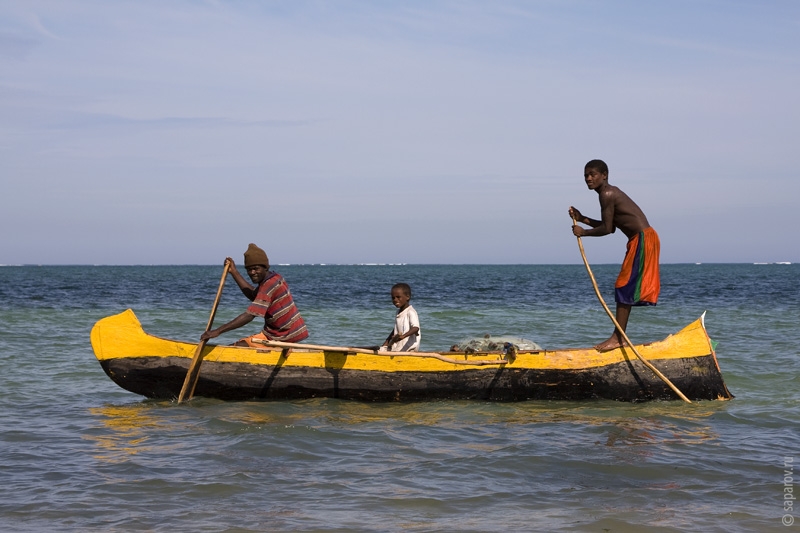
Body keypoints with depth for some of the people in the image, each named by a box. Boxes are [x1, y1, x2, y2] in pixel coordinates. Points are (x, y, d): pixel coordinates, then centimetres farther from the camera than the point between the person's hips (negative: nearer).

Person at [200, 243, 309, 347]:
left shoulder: (270, 285, -22)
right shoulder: (275, 277, 8)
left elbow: (249, 316, -28)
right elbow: (253, 295, 24)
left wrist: (218, 331, -28)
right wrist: (234, 272, 20)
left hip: (281, 338, -10)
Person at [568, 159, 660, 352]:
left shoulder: (607, 195, -13)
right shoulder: (611, 193, 18)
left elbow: (606, 229, -16)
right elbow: (610, 227, 20)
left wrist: (584, 232, -2)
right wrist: (582, 219, 16)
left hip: (642, 239, -10)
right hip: (641, 239, 10)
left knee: (624, 287, -10)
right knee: (626, 288, 12)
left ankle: (618, 337, -9)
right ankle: (619, 336, 16)